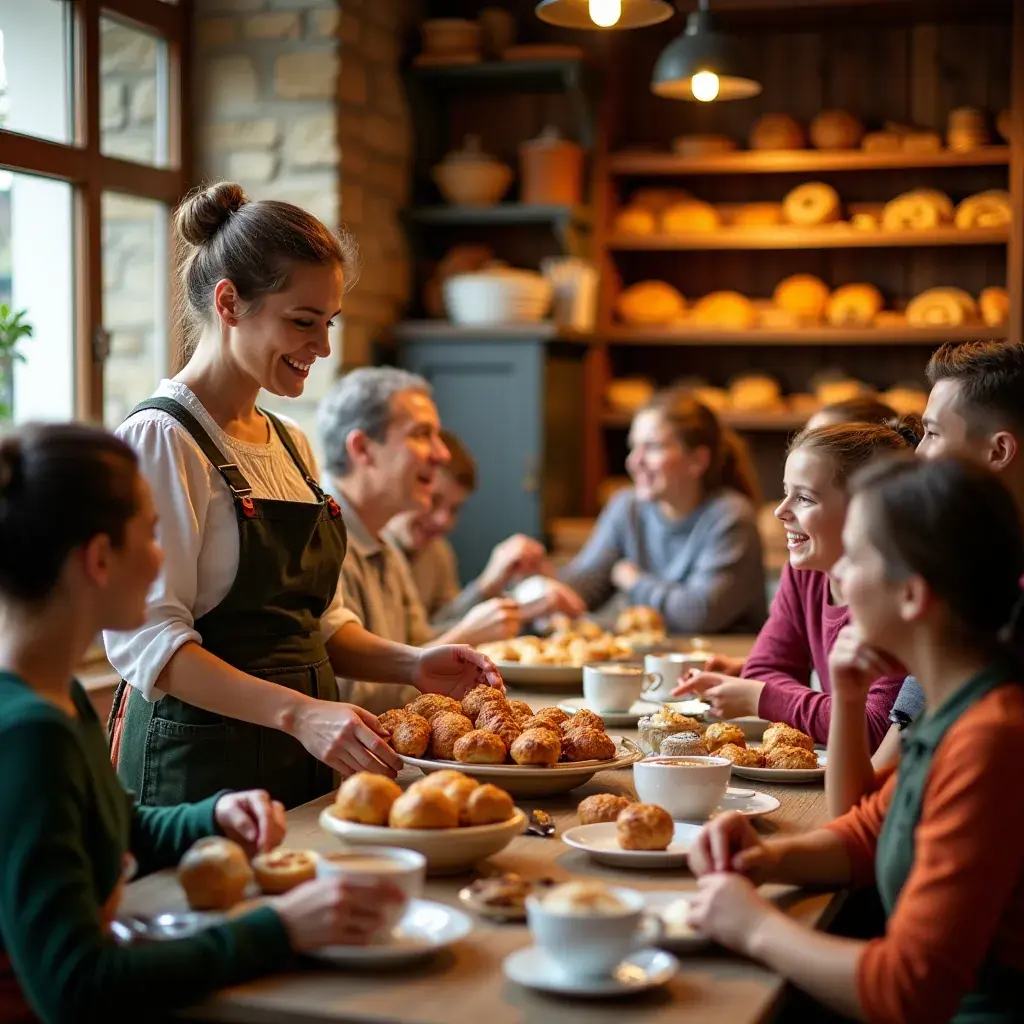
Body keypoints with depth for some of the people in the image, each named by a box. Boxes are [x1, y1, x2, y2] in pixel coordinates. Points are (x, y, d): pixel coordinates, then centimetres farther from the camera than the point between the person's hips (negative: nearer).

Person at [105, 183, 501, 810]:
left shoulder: (293, 446, 14)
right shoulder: (159, 440, -12)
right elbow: (150, 644, -20)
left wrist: (411, 665, 1)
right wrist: (297, 712, -30)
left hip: (307, 763, 8)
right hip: (200, 765, -7)